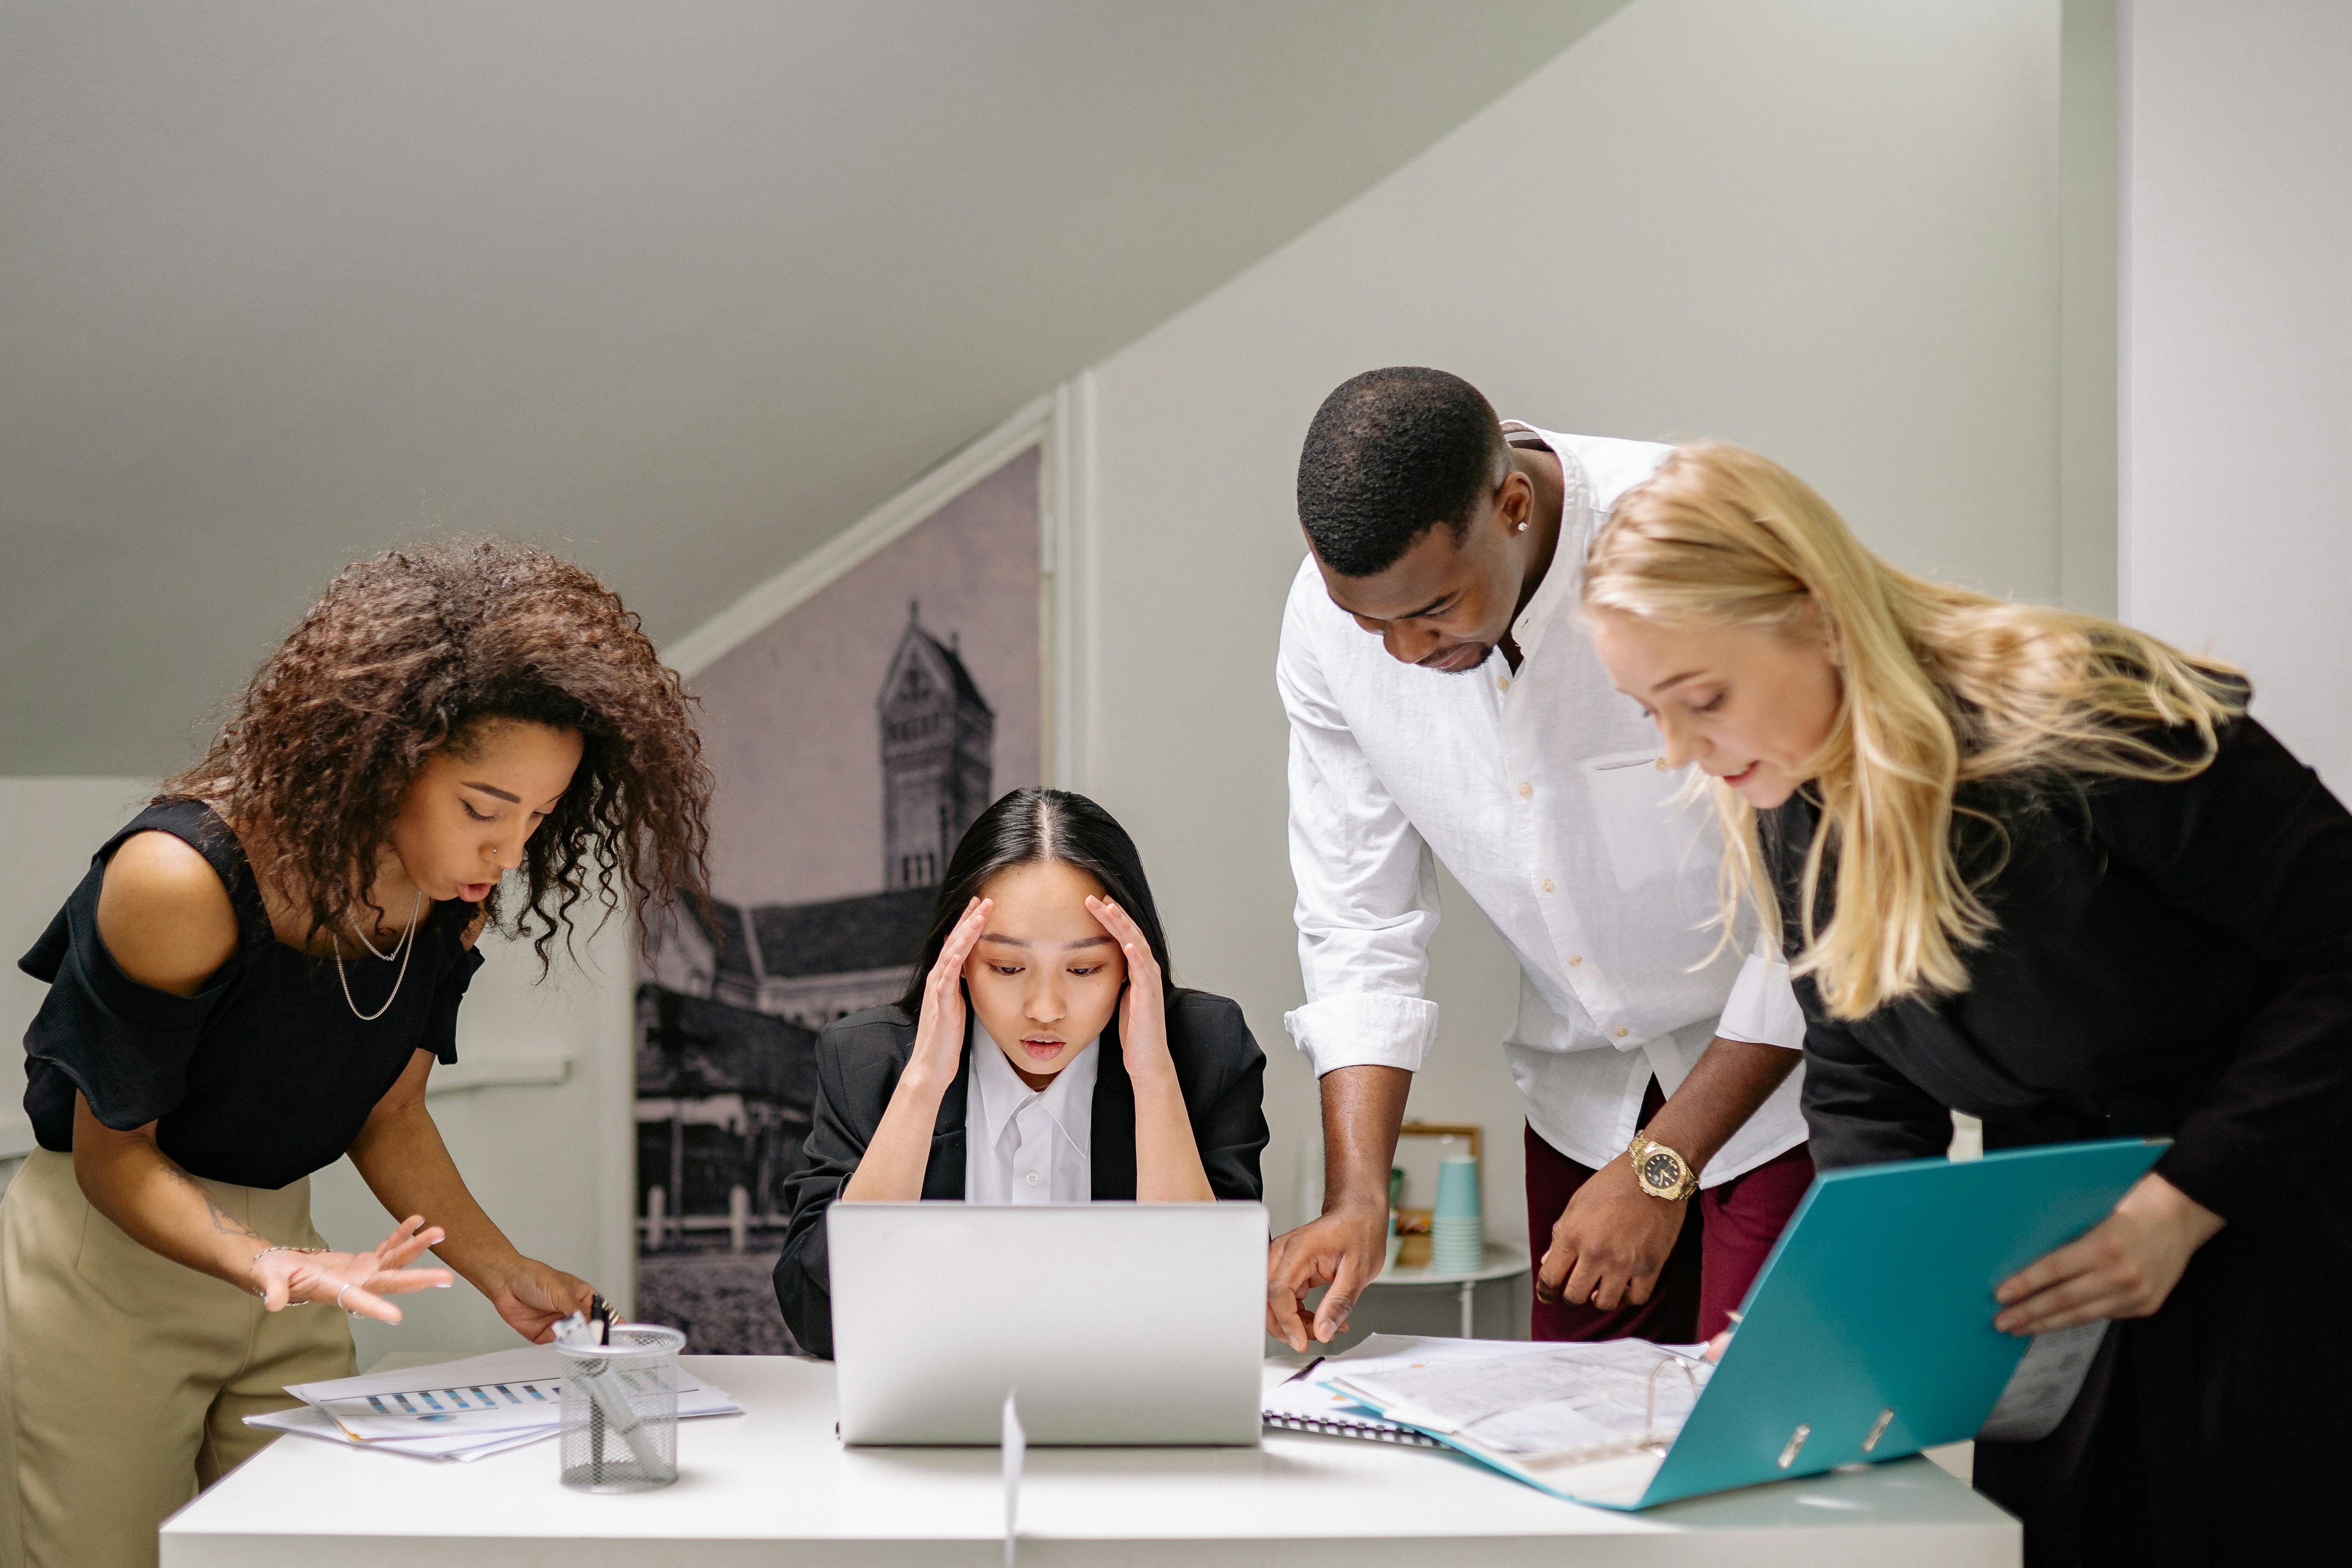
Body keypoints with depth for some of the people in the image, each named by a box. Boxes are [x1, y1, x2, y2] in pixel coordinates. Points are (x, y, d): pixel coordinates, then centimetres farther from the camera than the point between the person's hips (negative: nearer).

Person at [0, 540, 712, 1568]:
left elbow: (388, 1115, 6)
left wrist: (501, 1272, -8)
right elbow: (113, 1154, -17)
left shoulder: (457, 896, -7)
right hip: (104, 1259, -5)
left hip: (279, 1239, 6)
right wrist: (271, 1266, -34)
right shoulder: (180, 878, -25)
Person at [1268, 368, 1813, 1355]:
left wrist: (1662, 1166, -22)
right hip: (1586, 1084, 4)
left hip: (1795, 1054, -4)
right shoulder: (1328, 621, -14)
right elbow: (1359, 923, -5)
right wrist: (1355, 1200, -16)